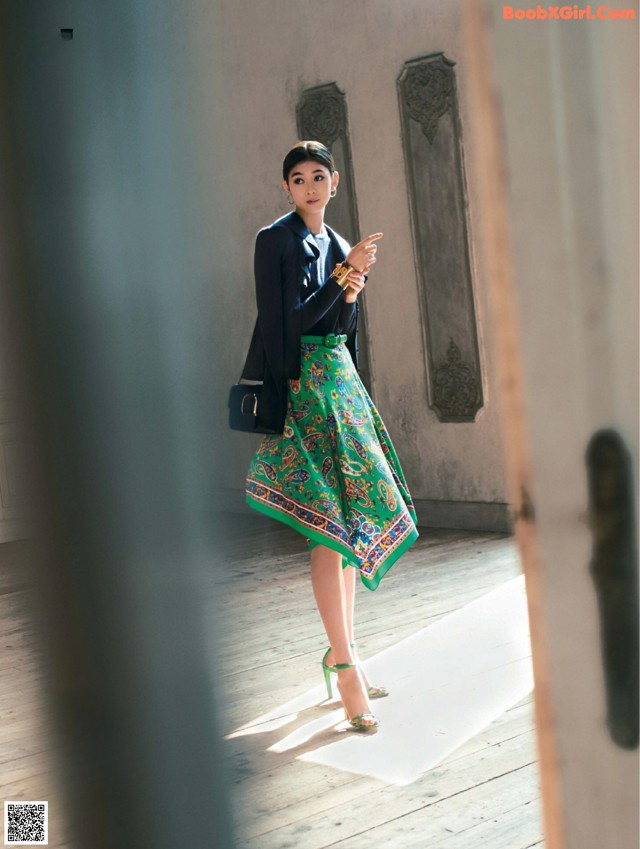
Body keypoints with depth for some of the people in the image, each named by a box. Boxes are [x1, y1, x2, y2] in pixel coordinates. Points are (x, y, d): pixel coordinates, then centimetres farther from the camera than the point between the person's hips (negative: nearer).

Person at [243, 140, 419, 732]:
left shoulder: (339, 246, 17)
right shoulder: (277, 240, -4)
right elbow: (284, 322, -14)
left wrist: (351, 291, 5)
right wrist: (344, 274, -15)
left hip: (341, 379, 8)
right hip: (302, 384, -8)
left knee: (351, 518, 8)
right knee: (329, 525, -13)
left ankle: (342, 648, 19)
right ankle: (345, 665, -11)